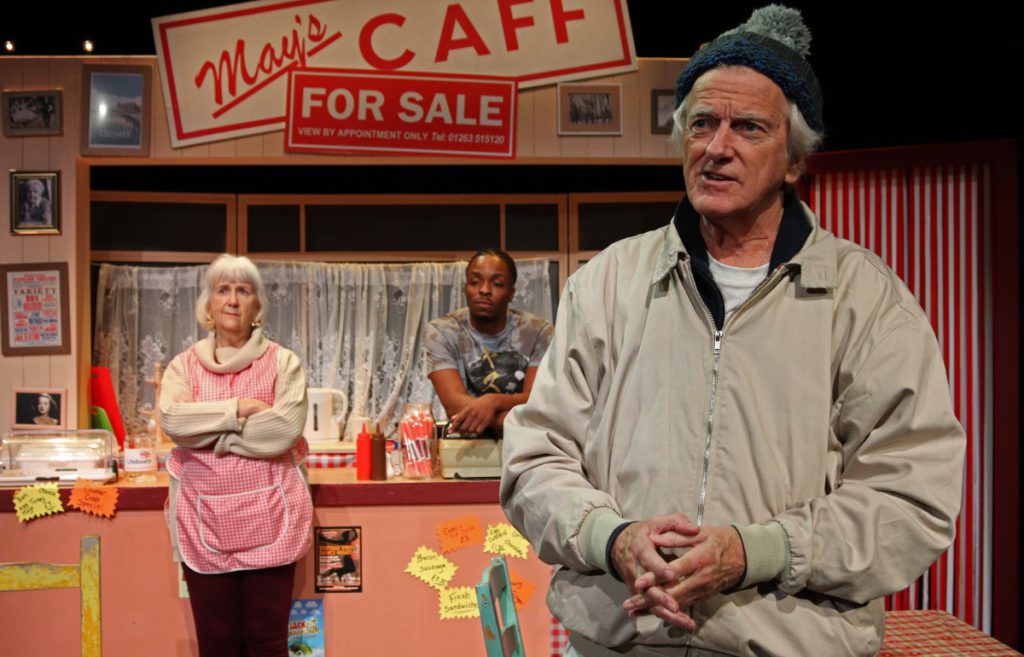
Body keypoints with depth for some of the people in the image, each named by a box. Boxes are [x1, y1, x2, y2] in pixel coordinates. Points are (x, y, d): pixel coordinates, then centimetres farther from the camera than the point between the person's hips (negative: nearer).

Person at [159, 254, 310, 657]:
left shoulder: (282, 362, 1)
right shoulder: (184, 365, 7)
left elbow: (284, 428, -14)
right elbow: (172, 420, -11)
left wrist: (208, 433, -9)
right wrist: (239, 409, -13)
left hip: (268, 518, -2)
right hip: (204, 521, 2)